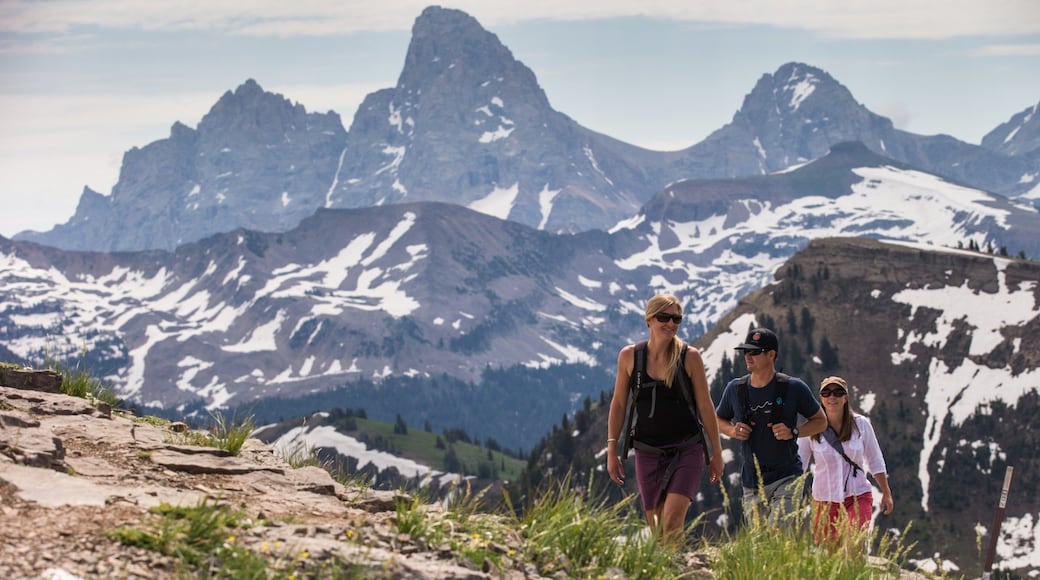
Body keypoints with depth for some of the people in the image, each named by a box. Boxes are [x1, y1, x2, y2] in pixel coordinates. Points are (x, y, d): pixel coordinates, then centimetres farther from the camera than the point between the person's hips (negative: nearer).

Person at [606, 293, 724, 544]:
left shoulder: (689, 356, -5)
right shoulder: (629, 356, 0)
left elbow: (705, 407, 2)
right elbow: (619, 405, 9)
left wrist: (716, 453, 5)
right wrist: (612, 450, 6)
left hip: (687, 451, -2)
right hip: (648, 453, 2)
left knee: (673, 521, -19)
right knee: (657, 530, 6)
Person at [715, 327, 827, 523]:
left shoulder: (794, 388, -5)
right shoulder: (735, 389, 3)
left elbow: (821, 421, 5)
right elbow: (719, 420, 20)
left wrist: (794, 432, -13)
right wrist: (732, 431, -3)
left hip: (787, 478, -4)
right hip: (752, 483, 4)